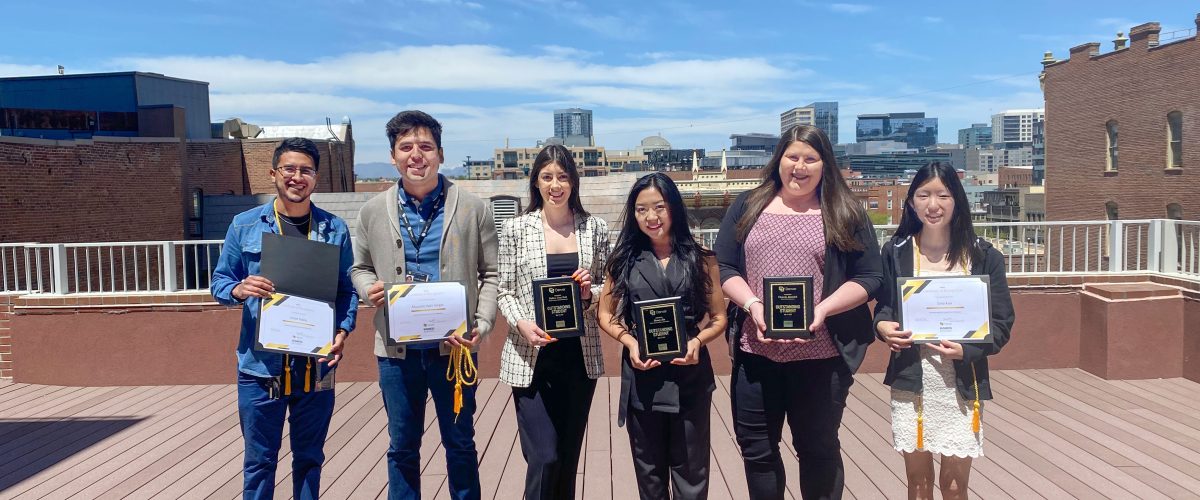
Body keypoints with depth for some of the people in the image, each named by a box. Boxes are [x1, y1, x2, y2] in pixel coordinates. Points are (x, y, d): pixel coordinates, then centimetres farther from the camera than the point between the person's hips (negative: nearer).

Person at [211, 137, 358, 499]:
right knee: (259, 458, 8)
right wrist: (238, 290, -17)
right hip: (260, 363, -1)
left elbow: (347, 288, 6)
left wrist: (344, 330, -10)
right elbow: (219, 282, 6)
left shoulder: (335, 229, 4)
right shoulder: (245, 224, 2)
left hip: (316, 364, 1)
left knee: (309, 456, 14)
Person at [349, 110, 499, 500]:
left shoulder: (472, 208, -3)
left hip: (454, 347, -1)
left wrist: (482, 325, -12)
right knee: (402, 447, 14)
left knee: (460, 444, 13)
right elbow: (359, 268, 15)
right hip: (397, 348, 2)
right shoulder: (373, 211, 3)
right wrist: (369, 288, -8)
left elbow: (492, 274, 1)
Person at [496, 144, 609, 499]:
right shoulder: (516, 229, -2)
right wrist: (521, 323, -17)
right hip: (531, 358, -2)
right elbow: (504, 291, 0)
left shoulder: (595, 228, 4)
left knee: (569, 456, 13)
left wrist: (590, 292, -11)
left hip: (580, 358, 3)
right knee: (544, 458, -9)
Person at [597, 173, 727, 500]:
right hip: (641, 375, 1)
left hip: (689, 374, -1)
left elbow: (719, 318, 5)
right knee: (649, 472, 15)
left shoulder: (699, 258, 2)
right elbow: (605, 314, 8)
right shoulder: (625, 259, 4)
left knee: (690, 472, 8)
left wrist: (698, 340, -15)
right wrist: (629, 341, -10)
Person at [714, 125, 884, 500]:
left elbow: (870, 277, -1)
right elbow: (723, 266, 4)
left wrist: (822, 309, -16)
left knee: (819, 448, 13)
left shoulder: (845, 213, 3)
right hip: (755, 351, 2)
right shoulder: (748, 206, 8)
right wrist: (752, 305, -13)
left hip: (821, 354, -2)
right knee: (756, 448, 12)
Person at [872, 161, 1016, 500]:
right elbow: (882, 307, 9)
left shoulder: (983, 255, -2)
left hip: (961, 385, -1)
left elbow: (1001, 322, -1)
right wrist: (883, 326, -13)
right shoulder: (895, 251, 1)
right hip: (910, 383, 1)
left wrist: (966, 349, -18)